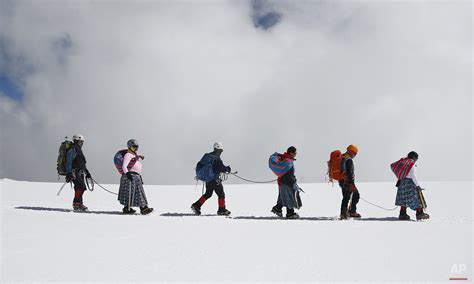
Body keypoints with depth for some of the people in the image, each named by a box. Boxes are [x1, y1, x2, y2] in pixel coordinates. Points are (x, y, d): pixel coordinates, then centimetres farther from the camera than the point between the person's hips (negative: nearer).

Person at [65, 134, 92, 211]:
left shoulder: (79, 150, 22)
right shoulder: (72, 150, -7)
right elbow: (68, 163, -13)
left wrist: (87, 172, 25)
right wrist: (68, 173, -19)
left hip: (80, 173, 9)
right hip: (74, 172, -9)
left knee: (79, 188, 5)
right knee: (81, 187, -18)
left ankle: (76, 204, 8)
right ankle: (78, 203, -15)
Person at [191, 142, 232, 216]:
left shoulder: (207, 156, 6)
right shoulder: (217, 159, -18)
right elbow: (223, 169, -20)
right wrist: (227, 169, 1)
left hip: (207, 179, 8)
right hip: (215, 180, -8)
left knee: (208, 194, 21)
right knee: (221, 194, 7)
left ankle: (196, 205, 14)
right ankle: (222, 210, 14)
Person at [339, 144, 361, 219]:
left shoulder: (341, 158, 14)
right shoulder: (349, 160, -16)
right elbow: (350, 173, -22)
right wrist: (352, 183, -22)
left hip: (341, 181, 9)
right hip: (347, 181, -9)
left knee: (345, 198, 15)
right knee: (356, 195, 1)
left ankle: (343, 214, 16)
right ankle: (352, 212, 0)